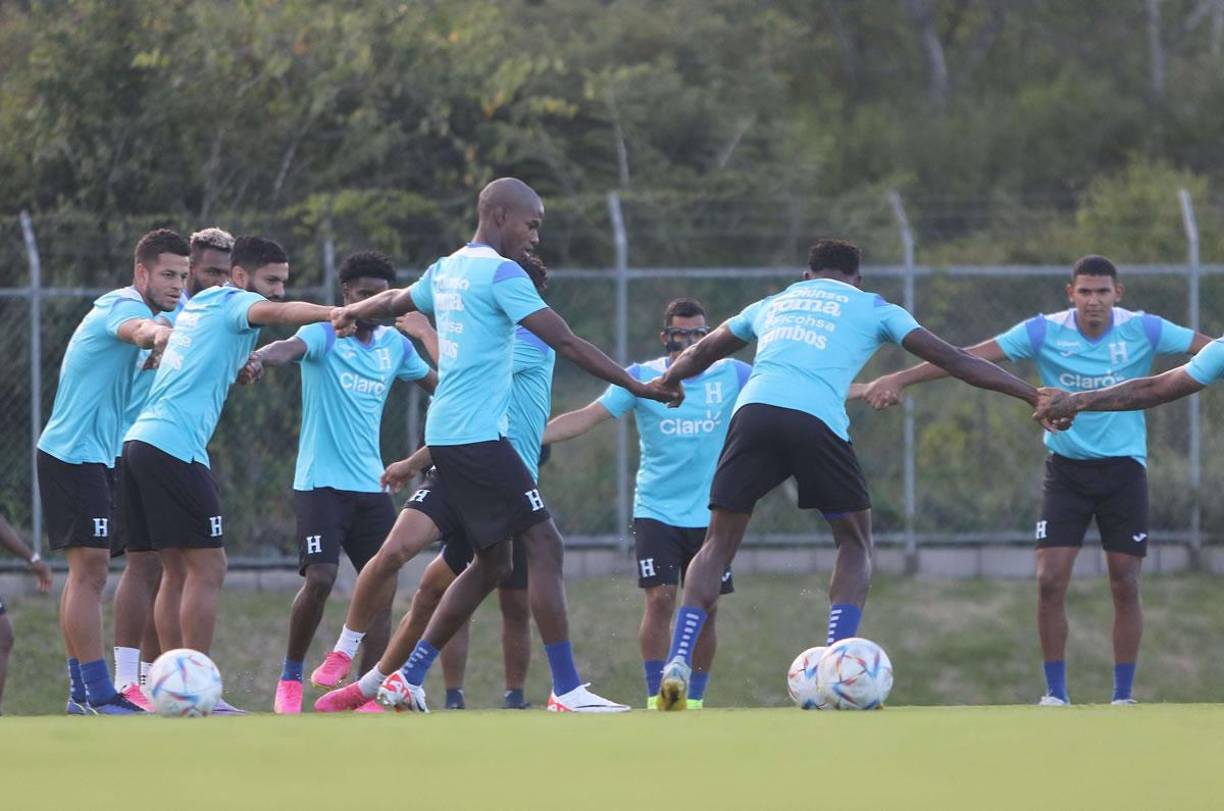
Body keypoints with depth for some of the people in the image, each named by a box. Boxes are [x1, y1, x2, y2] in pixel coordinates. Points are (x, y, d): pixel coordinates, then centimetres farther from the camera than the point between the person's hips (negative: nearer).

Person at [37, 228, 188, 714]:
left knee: (86, 573, 12)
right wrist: (158, 333, -65)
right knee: (90, 569, -13)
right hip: (75, 453, -11)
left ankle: (82, 691, 16)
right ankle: (98, 694, -17)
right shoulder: (125, 306, -15)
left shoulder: (134, 309, 16)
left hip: (94, 457, 11)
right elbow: (137, 329, -39)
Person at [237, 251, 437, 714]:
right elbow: (292, 347, -30)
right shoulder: (325, 335, -6)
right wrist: (262, 358, -51)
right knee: (320, 578, -18)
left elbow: (439, 386, 28)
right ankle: (290, 679, 1)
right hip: (321, 482, -6)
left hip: (370, 485, 6)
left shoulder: (394, 345, 12)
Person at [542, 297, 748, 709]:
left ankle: (694, 700, 13)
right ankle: (656, 698, -7)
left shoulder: (731, 376, 1)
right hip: (656, 509, -2)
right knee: (660, 598, -13)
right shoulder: (642, 378, -3)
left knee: (706, 607, 2)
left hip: (711, 515, 2)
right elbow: (586, 418, -6)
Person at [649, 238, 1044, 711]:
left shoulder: (773, 304, 32)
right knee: (856, 544, 14)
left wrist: (666, 383, 67)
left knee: (719, 543, 11)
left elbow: (700, 354, 46)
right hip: (816, 422, -3)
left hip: (753, 409, 3)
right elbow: (952, 360, 19)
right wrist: (1033, 395, 22)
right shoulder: (872, 309, 23)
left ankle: (678, 662, -6)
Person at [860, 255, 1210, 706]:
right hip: (1066, 467, 0)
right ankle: (1056, 693, 3)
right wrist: (899, 380, -22)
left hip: (1123, 467, 0)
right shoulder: (1045, 333, -10)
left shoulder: (1143, 331, -9)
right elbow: (970, 358, -14)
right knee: (1050, 580, -9)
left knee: (1125, 586, -2)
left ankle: (1123, 696, 10)